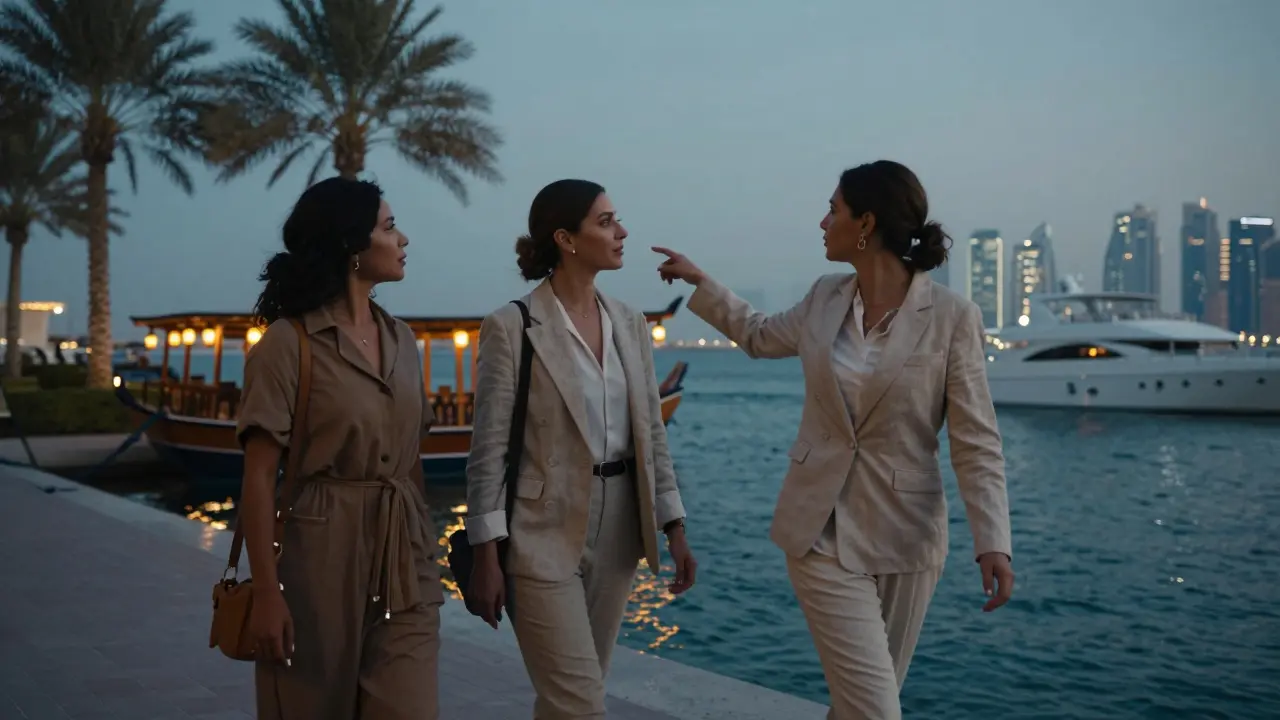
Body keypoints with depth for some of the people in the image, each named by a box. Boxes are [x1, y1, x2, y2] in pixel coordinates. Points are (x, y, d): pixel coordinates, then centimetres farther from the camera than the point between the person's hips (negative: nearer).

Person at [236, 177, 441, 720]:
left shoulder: (401, 340, 9)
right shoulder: (288, 342, -9)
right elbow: (259, 477, -11)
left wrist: (427, 550, 14)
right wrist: (266, 591, -15)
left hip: (404, 563, 5)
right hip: (323, 557, -5)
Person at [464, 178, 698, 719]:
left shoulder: (630, 324, 7)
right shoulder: (511, 327, -11)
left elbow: (652, 434, 11)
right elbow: (488, 449, -10)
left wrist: (674, 528, 7)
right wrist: (486, 555, -12)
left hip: (617, 532, 6)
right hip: (545, 537, -6)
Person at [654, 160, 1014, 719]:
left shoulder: (952, 317, -11)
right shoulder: (825, 299, 1)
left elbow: (976, 443, -12)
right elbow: (760, 336, 23)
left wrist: (992, 541, -23)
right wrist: (698, 282, 23)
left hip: (904, 536, -1)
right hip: (822, 529, 2)